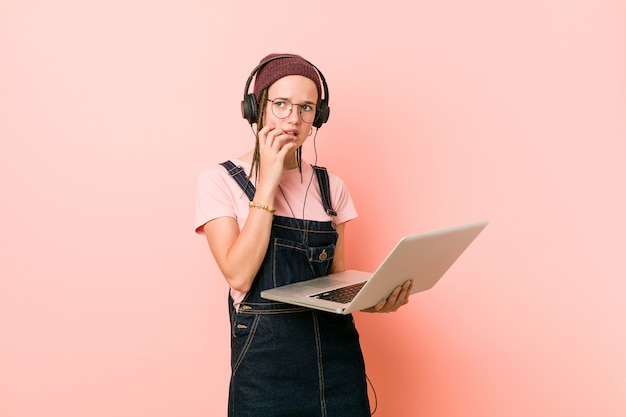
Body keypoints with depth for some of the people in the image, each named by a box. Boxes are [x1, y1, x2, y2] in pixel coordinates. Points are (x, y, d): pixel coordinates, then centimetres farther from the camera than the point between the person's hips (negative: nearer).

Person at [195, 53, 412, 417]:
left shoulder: (331, 186, 6)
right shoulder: (220, 180, -4)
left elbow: (336, 278, 10)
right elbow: (239, 275, -16)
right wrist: (268, 182, -14)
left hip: (337, 350, 4)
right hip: (265, 355, -3)